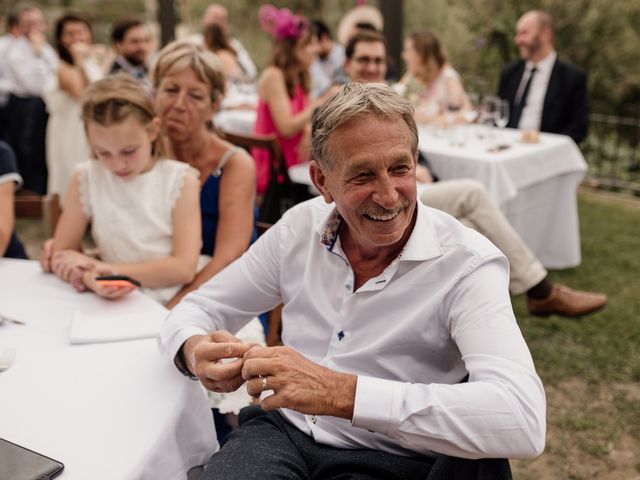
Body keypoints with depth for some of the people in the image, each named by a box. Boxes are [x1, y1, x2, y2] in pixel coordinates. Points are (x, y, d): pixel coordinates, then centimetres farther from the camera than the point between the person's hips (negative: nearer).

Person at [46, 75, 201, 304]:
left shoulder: (180, 179, -5)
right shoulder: (85, 178, 1)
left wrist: (109, 269, -12)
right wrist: (91, 278, -19)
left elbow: (184, 268, -9)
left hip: (171, 308, -1)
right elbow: (61, 256, 2)